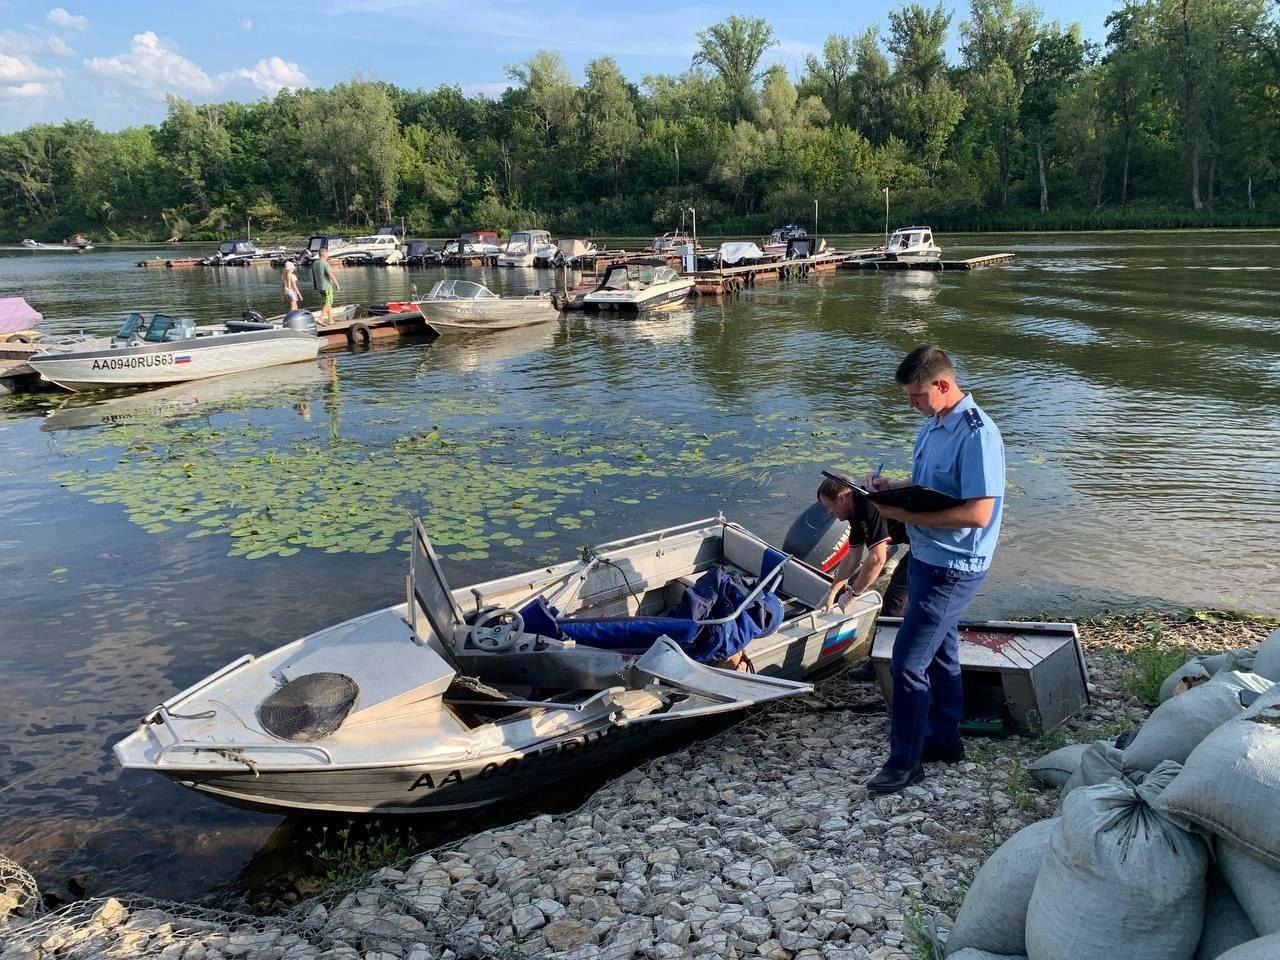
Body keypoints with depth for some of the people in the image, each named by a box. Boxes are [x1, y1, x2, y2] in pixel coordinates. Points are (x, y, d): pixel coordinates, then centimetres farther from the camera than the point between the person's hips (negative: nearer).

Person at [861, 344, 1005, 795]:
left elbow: (978, 512, -27)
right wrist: (894, 489, -3)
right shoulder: (933, 425, 7)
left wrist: (906, 515, -24)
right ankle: (944, 739, 37)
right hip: (926, 558, 10)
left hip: (952, 568, -9)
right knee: (940, 652, 21)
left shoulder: (976, 434, -23)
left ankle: (904, 762, 10)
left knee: (907, 663, -5)